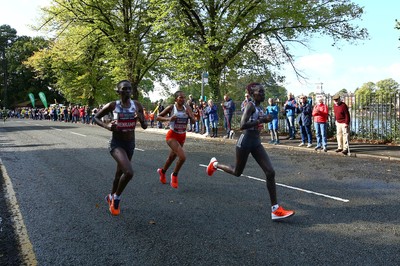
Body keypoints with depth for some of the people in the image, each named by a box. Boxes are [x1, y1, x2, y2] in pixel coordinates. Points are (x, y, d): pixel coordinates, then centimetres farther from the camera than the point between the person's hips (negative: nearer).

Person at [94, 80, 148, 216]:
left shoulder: (137, 105, -2)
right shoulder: (112, 105, -11)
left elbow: (145, 126, 3)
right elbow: (96, 117, 1)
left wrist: (141, 119, -19)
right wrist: (107, 126, -18)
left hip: (130, 143, 5)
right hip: (116, 143, -5)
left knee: (120, 173, 21)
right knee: (129, 172, -25)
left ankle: (111, 197, 48)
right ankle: (117, 197, 2)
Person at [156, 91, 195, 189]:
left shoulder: (187, 108, -1)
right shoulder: (171, 108, -12)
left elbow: (193, 121, -1)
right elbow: (158, 117, -6)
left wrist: (190, 115, -21)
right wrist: (168, 119, -22)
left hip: (182, 136, 5)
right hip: (172, 136, -5)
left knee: (172, 157, 21)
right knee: (182, 157, -22)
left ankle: (162, 171, 49)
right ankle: (174, 175, 4)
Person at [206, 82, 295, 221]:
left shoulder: (260, 107, 10)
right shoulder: (250, 105, -15)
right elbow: (242, 125, -27)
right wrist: (262, 120, -27)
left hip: (256, 143, 7)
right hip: (245, 142, -7)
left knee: (270, 172, -8)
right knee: (237, 172, 13)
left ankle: (275, 209, -6)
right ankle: (215, 164, 43)